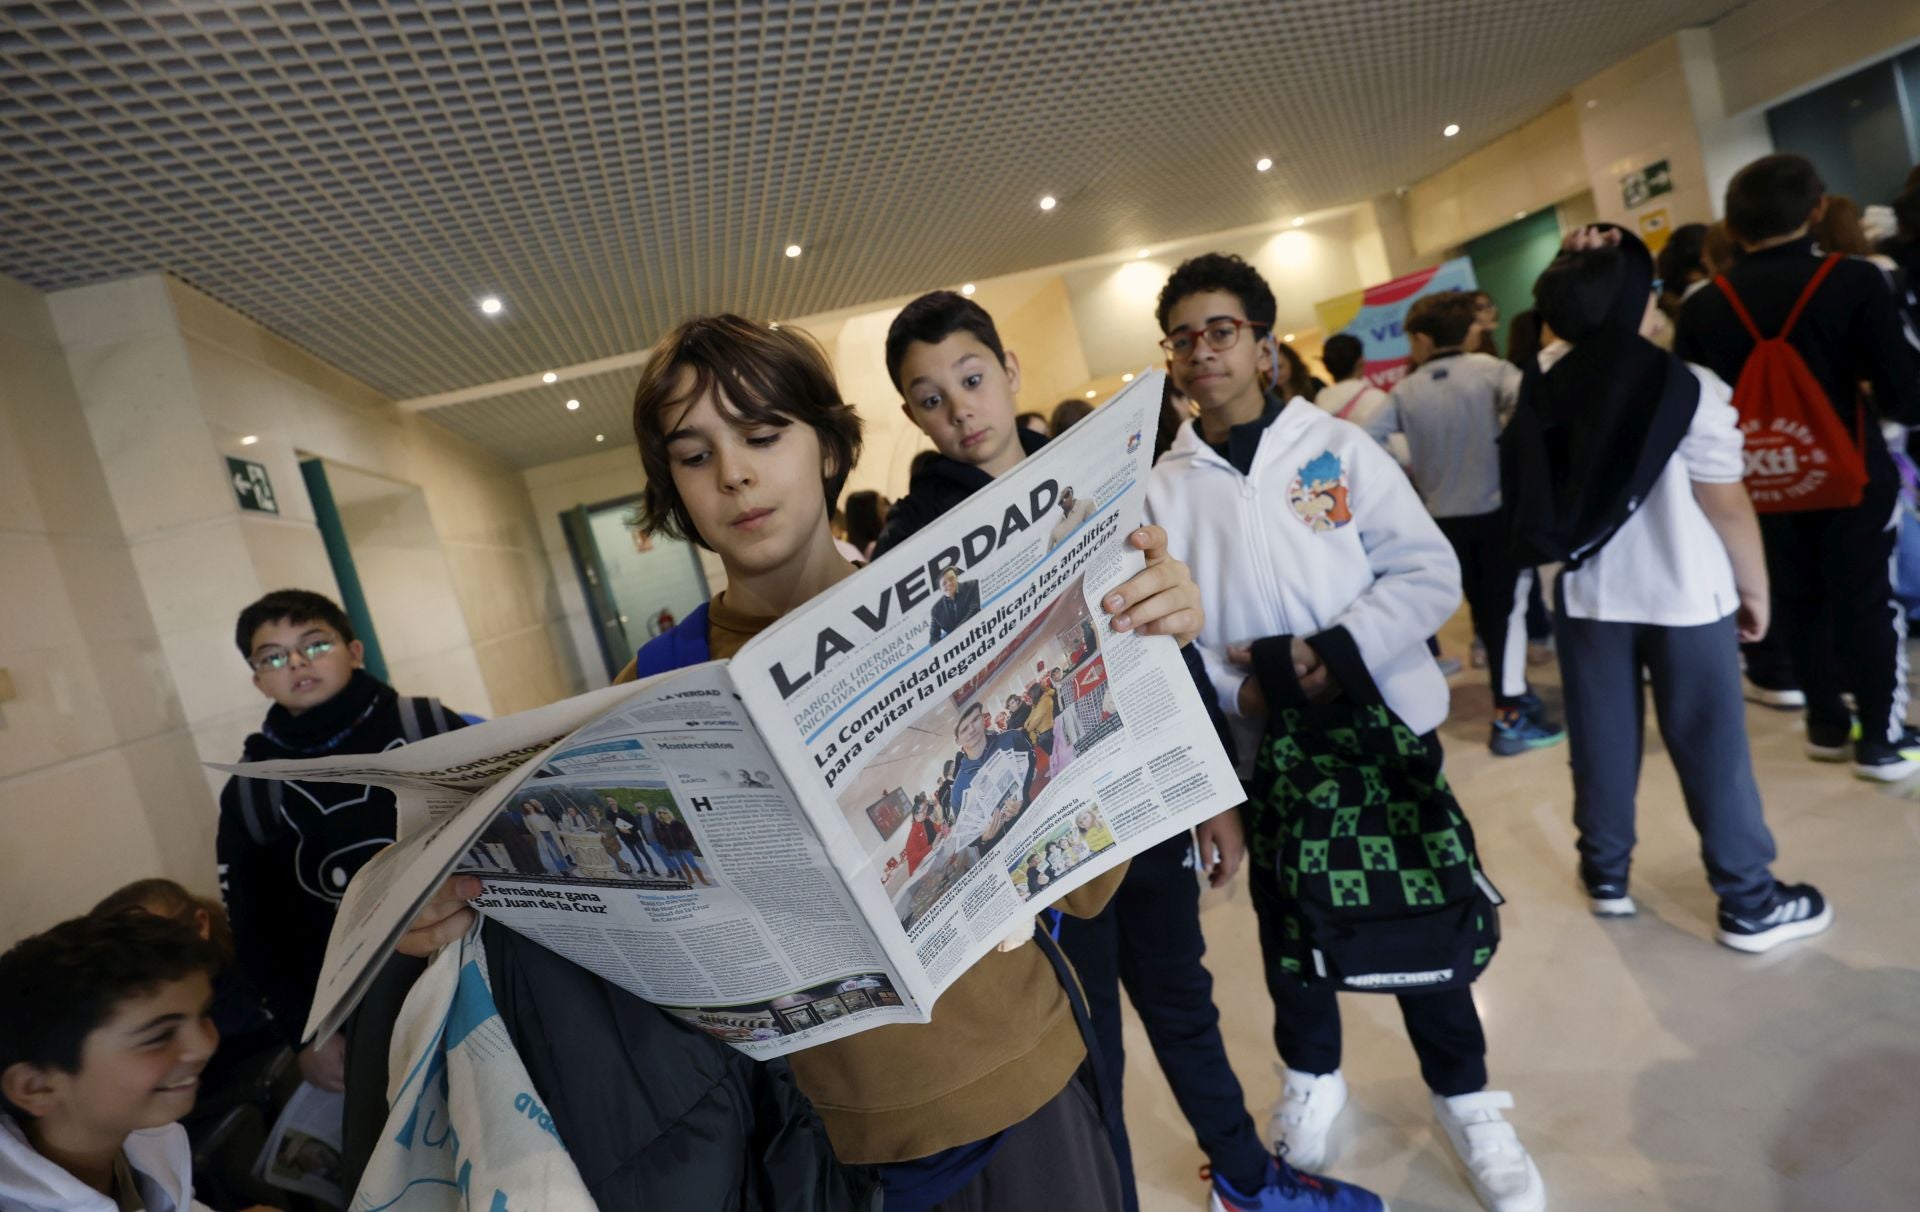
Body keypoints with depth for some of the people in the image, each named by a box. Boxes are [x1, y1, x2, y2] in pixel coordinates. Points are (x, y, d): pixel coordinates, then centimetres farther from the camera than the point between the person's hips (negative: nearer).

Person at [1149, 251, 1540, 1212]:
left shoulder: (1337, 445, -3)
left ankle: (1464, 1098, 34)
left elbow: (1429, 571, -5)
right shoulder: (1164, 489, -1)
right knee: (1287, 920, 16)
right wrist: (1235, 687, -20)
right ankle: (1311, 1075, 42)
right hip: (1263, 749, 1)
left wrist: (1342, 652, -19)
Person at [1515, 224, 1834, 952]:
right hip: (1683, 594, -3)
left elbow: (1566, 331, 18)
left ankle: (1605, 876, 26)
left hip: (1587, 593, 4)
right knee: (1712, 748, 7)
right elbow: (1727, 505, -11)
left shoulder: (1544, 389, -5)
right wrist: (1755, 587, 1)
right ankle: (1750, 903, 19)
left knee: (1602, 741, 14)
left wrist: (1579, 267, 3)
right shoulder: (1687, 388, -15)